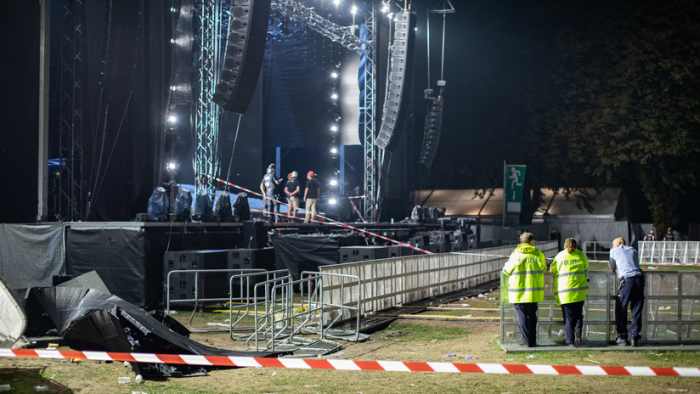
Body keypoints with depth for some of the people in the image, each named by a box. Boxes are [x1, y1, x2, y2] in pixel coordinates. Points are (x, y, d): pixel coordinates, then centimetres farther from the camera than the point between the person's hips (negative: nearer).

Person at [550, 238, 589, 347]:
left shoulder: (560, 256, 2)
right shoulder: (581, 255, 5)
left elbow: (552, 270, 10)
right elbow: (586, 269, 17)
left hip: (564, 292, -1)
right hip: (580, 291, 1)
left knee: (568, 316, 5)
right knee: (578, 314, 11)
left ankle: (570, 340, 0)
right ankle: (578, 331, -15)